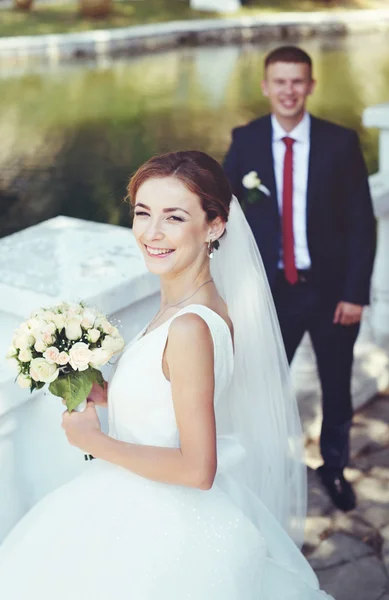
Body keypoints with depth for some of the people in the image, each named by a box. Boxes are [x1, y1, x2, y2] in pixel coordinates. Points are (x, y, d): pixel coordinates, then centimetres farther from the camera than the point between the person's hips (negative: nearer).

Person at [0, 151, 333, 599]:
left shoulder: (190, 328, -29)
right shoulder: (199, 304, -2)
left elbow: (196, 469, -27)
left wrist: (93, 439, -18)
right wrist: (104, 394, 1)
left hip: (163, 534, -8)